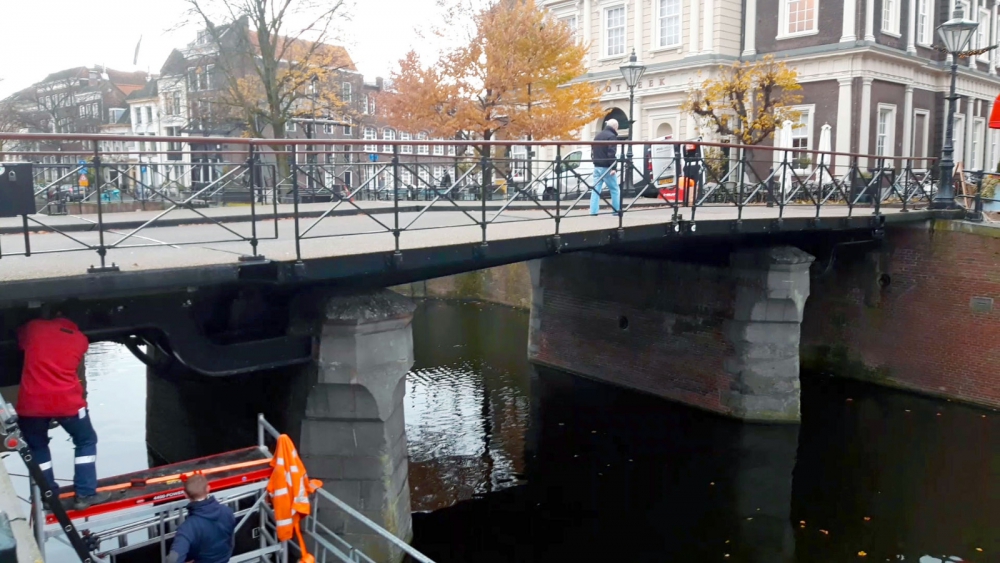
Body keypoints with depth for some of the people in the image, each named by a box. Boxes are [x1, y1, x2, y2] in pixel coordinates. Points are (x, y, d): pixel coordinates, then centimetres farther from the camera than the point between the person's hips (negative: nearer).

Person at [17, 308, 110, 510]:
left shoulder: (32, 327, 8)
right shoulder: (80, 339, 8)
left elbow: (20, 342, 29)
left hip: (31, 403, 1)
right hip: (67, 401, -1)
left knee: (37, 448, 21)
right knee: (86, 442, 17)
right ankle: (84, 494, 11)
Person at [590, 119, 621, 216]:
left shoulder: (598, 136, 18)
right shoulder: (611, 136, -9)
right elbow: (611, 153, -19)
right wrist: (613, 167, -22)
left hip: (597, 167, 7)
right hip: (606, 168, -7)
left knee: (596, 189, 2)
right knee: (615, 190, 2)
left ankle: (593, 211, -4)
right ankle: (617, 210, 4)